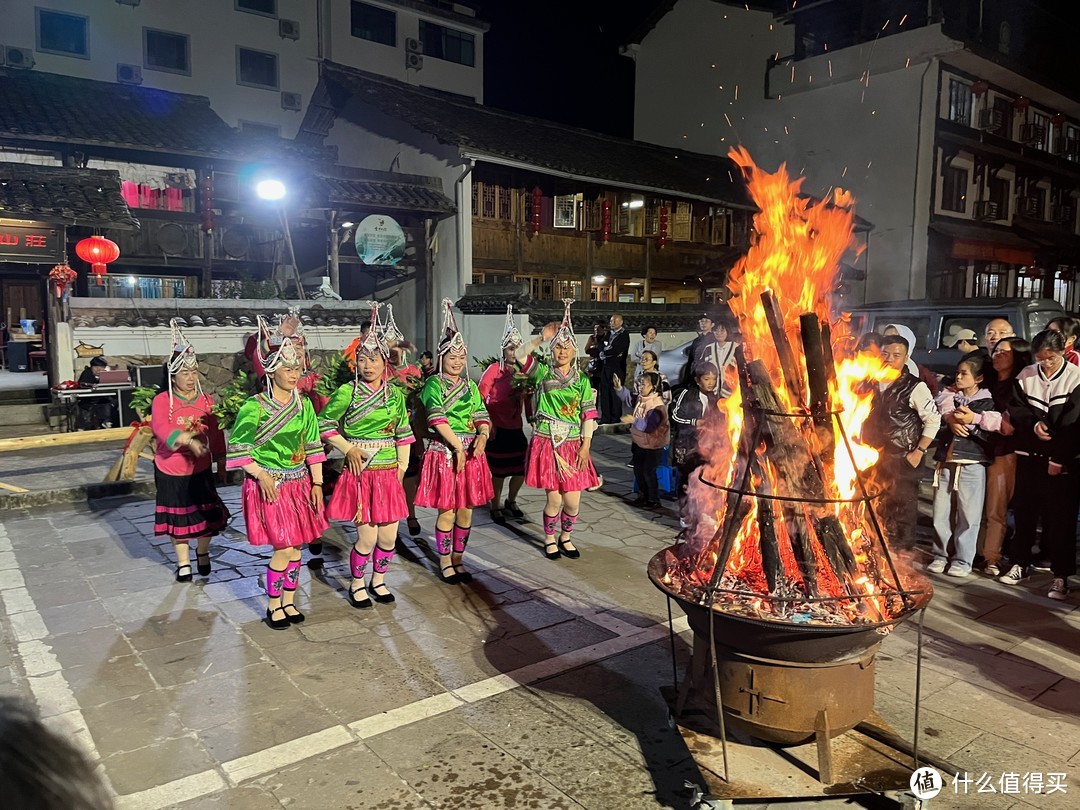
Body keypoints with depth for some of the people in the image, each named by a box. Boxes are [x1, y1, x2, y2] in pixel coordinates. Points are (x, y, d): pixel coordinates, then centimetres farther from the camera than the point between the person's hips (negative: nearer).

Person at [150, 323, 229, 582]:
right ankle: (183, 563, 27)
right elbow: (161, 428, -29)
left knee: (206, 513, 6)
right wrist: (187, 440, -45)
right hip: (171, 472, -2)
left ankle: (202, 553, 33)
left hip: (201, 469, 2)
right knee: (178, 517, 10)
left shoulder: (206, 400, -1)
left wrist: (220, 458, 11)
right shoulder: (162, 400, -12)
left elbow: (215, 432, 5)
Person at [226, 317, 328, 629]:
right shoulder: (254, 407, -12)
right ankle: (273, 606, 16)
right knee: (283, 549, -4)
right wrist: (261, 475, -16)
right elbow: (238, 448, -8)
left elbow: (313, 446, 6)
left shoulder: (304, 404, 3)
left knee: (296, 547, 11)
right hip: (269, 485, -5)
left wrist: (317, 483, 4)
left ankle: (289, 601, 28)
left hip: (299, 484, 5)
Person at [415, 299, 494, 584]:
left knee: (466, 510, 10)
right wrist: (457, 446, -20)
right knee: (447, 512, 0)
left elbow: (482, 416, 6)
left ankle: (458, 560, 24)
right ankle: (445, 563, 15)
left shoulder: (470, 385, 13)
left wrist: (483, 435, -15)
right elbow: (437, 419, -14)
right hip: (445, 452, -5)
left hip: (471, 452, 5)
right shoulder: (434, 384, -4)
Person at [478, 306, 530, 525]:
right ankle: (495, 508, 22)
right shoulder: (494, 370, -10)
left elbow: (529, 398, 8)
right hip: (497, 430, -5)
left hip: (516, 429, 5)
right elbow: (480, 397, -11)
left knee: (521, 468, 10)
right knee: (499, 472, 3)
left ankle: (511, 501, 35)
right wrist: (487, 423, -13)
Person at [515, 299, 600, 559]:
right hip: (547, 443, -2)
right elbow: (520, 354, -15)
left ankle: (565, 537, 29)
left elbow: (589, 414, 2)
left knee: (573, 500, 2)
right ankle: (550, 539, 24)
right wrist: (542, 337, -26)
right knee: (554, 499, -1)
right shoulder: (543, 373, 1)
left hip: (573, 445, 2)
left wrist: (586, 445, -5)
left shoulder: (582, 380, 5)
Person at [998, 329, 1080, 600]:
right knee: (1025, 511, 11)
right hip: (1029, 455, 3)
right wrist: (1032, 423, -14)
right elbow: (1015, 408, 7)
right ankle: (1020, 563, 24)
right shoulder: (1026, 376, 5)